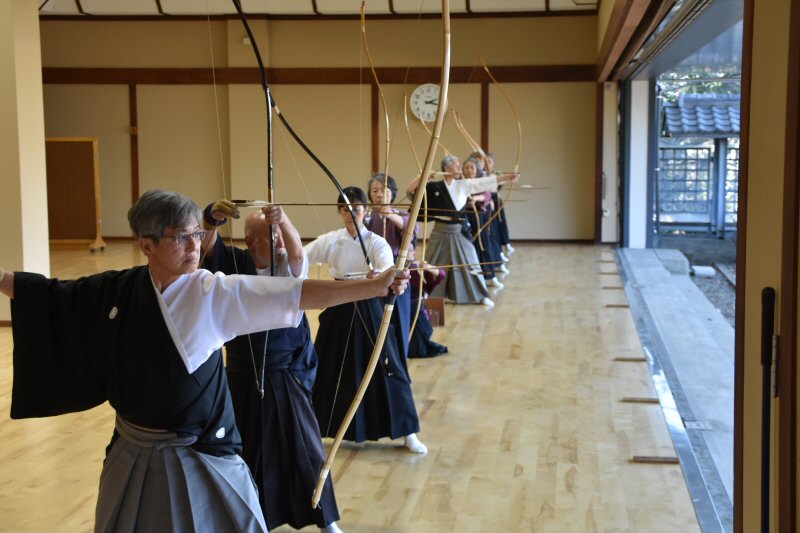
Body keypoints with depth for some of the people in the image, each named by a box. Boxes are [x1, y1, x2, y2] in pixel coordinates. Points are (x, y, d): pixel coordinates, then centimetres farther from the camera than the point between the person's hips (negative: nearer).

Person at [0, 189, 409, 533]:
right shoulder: (114, 291, -5)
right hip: (133, 453, 3)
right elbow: (48, 294, 8)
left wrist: (375, 286, -32)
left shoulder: (217, 292, -15)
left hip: (201, 454, -3)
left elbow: (299, 294, -24)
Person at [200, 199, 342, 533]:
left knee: (304, 446, 5)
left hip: (286, 377, -1)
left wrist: (283, 219, -54)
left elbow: (296, 248, -32)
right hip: (243, 376, 1)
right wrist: (213, 218, -43)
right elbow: (206, 243, -20)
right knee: (244, 446, 15)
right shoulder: (235, 263, -5)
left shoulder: (290, 266, -10)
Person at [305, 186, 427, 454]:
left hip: (369, 310, -2)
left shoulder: (377, 243, -10)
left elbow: (388, 270, -30)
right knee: (328, 369, 11)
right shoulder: (330, 240, -1)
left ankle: (408, 433, 12)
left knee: (387, 368, -1)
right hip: (339, 310, 2)